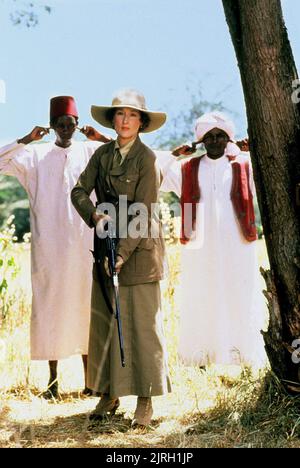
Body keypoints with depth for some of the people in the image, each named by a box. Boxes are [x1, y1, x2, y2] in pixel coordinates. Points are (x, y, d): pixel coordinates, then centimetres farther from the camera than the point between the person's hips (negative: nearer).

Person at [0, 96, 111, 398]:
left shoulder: (91, 151, 7)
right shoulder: (36, 154, 5)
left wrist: (104, 140, -7)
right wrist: (26, 140, -8)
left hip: (84, 242, 1)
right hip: (49, 244, -1)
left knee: (85, 303, 3)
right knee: (51, 304, 0)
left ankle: (89, 377, 10)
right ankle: (52, 378, 6)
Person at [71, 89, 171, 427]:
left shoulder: (146, 159, -9)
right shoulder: (102, 154, 7)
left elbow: (141, 213, -13)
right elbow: (79, 191, 5)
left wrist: (122, 254, -18)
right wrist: (95, 215, -15)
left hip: (139, 247, -5)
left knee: (142, 322, -4)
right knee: (104, 320, 6)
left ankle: (145, 401, 4)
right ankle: (109, 395, 16)